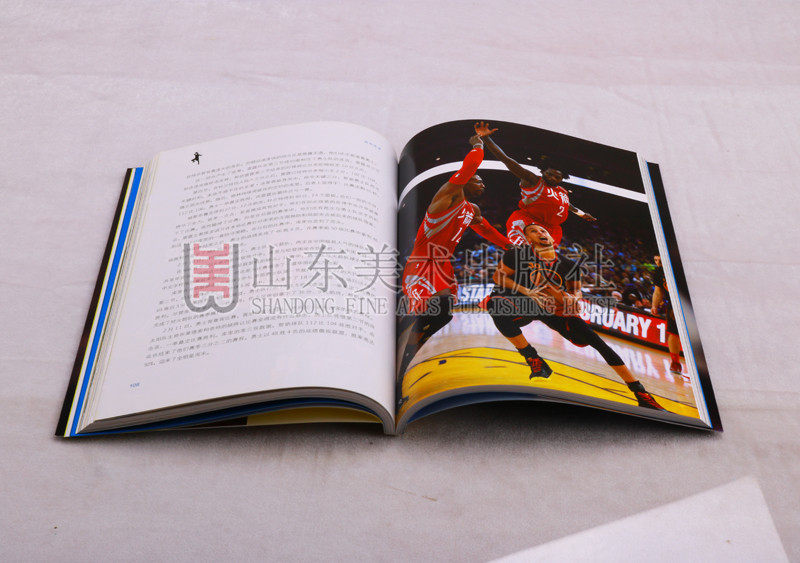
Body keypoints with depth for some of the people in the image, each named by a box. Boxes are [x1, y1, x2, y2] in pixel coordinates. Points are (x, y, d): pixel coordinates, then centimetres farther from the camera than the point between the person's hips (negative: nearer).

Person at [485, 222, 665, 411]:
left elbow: (576, 290, 16)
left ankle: (640, 392, -6)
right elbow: (498, 277, -4)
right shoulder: (518, 255, -5)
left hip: (555, 310, 3)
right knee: (496, 303, -37)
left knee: (594, 340, -14)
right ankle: (532, 358, -23)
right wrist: (527, 291, -18)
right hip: (525, 307, -2)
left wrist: (572, 299, -10)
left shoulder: (568, 265, 4)